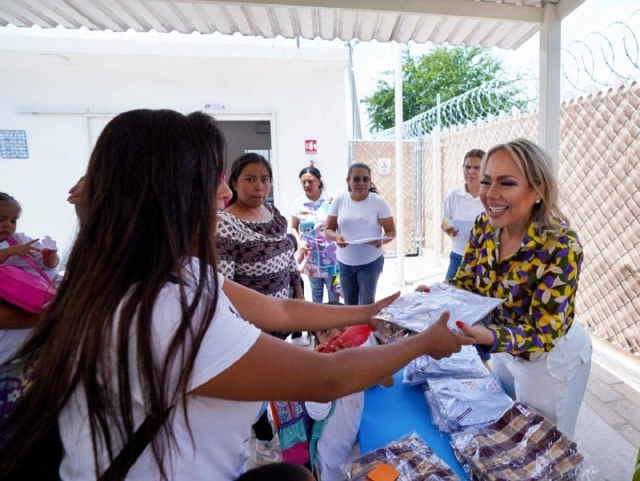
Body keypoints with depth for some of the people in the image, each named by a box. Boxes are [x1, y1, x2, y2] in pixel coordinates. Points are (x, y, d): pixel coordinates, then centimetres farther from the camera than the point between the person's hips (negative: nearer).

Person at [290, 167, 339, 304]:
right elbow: (293, 227, 9)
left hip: (330, 255, -2)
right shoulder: (298, 203, -1)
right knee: (316, 290, 18)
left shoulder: (331, 199, -8)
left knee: (333, 289, 7)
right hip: (311, 256, 2)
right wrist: (299, 242, -8)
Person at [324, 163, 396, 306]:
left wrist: (381, 241, -28)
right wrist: (336, 237, -22)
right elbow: (328, 230, 1)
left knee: (366, 305, -2)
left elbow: (391, 231, -5)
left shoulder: (379, 202, -9)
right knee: (349, 305, 14)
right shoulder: (339, 201, -3)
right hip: (345, 262, 3)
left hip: (371, 262, -3)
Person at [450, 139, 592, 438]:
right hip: (505, 349, 6)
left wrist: (487, 337, -49)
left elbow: (544, 333, -30)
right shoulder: (484, 225, -15)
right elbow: (465, 283, -7)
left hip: (551, 357, -5)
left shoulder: (561, 247, -32)